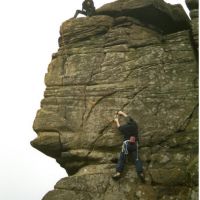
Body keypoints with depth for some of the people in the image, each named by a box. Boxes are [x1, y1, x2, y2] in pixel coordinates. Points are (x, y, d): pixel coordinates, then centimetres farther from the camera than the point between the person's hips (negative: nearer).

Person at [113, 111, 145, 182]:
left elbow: (119, 126, 25)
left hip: (127, 143, -3)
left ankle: (118, 172, -16)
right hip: (135, 144, 3)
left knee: (121, 158, -4)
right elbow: (129, 118, 27)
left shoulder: (124, 127, 1)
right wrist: (122, 113, 41)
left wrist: (117, 120, 44)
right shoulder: (135, 125, 10)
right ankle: (140, 172, -17)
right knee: (136, 159, -2)